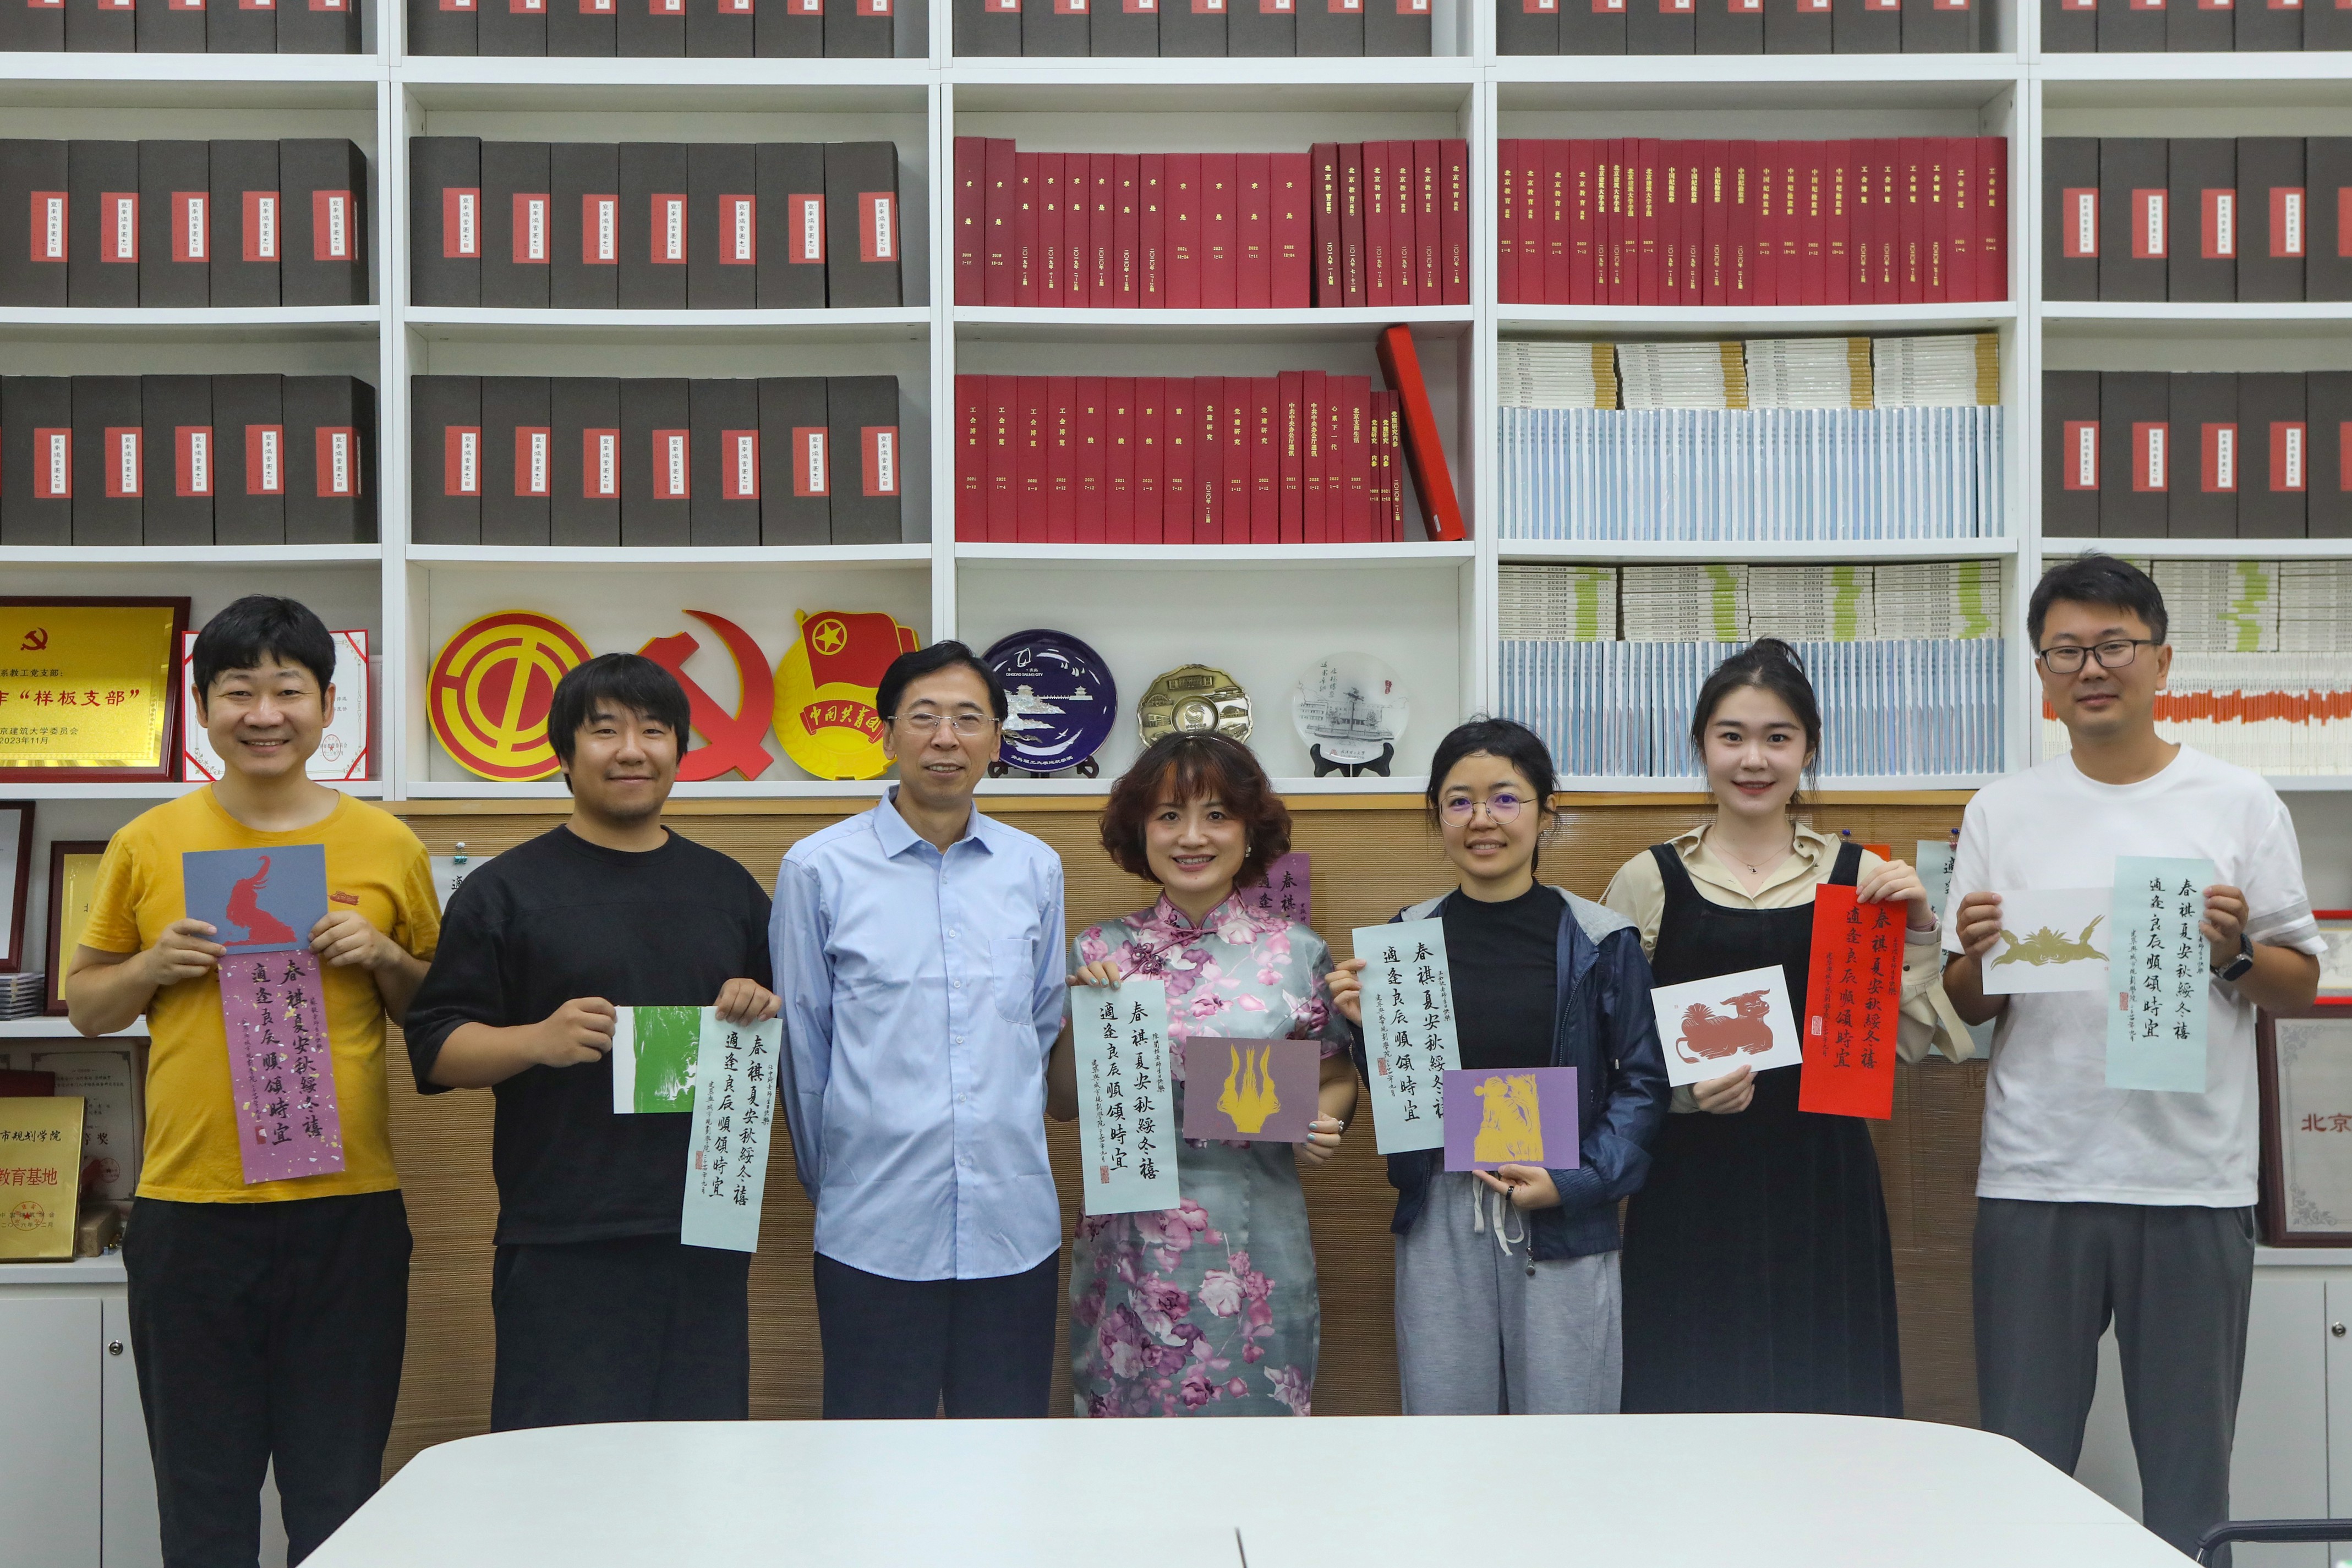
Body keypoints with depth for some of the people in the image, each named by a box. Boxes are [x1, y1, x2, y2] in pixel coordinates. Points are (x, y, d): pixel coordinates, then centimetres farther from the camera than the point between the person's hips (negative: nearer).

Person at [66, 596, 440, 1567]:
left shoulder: (388, 848, 4)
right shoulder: (149, 845, 5)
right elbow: (84, 1008, 13)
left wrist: (383, 959, -6)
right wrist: (154, 966, -6)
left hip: (347, 1208, 0)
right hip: (189, 1210, 1)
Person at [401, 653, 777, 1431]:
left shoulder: (728, 886, 16)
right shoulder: (506, 889, 4)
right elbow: (436, 1047, -1)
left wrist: (765, 1012, 0)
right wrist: (539, 1041, -19)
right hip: (563, 1245, -3)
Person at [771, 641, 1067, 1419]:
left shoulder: (1034, 868, 8)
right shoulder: (819, 870, -2)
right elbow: (800, 1048, 4)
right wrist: (831, 1179, 9)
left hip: (1015, 1221, 3)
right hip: (873, 1230, -3)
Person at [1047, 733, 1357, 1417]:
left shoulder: (1296, 952, 0)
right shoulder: (1100, 953, 2)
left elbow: (1338, 1079, 8)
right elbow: (1062, 1104, 5)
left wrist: (1322, 1123, -12)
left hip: (1253, 1249, 0)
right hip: (1130, 1242, 1)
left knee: (1253, 1407, 7)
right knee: (1129, 1412, 8)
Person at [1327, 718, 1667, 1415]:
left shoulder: (1599, 939, -4)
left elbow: (1643, 1082, -1)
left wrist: (1578, 1181, -12)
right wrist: (1368, 1029, -8)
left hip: (1566, 1227, -2)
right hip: (1439, 1220, 2)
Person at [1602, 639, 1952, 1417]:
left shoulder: (1861, 877, 8)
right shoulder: (1649, 881, 3)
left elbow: (1908, 1039, 7)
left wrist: (1916, 931, -5)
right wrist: (1685, 1088, -14)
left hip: (1822, 1179, 1)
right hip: (1691, 1184, -1)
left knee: (1825, 1404, 2)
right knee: (1690, 1403, 0)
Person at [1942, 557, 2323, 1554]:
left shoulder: (2240, 805, 4)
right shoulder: (2001, 813, 7)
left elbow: (2302, 986, 7)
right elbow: (1966, 1009, 10)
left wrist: (2236, 954, -13)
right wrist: (1979, 955, -11)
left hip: (2195, 1181, -1)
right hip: (2035, 1181, 1)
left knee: (2190, 1470, 7)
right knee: (2020, 1463, 6)